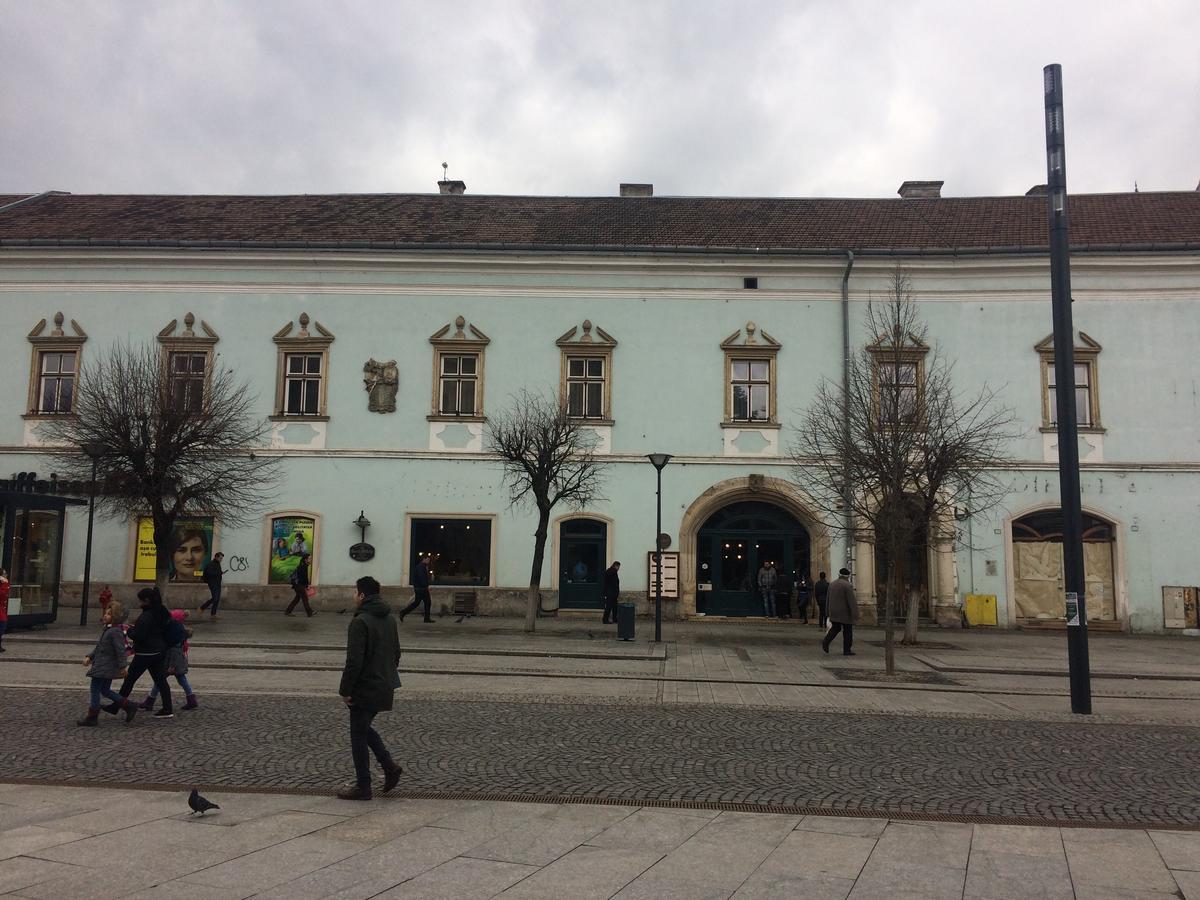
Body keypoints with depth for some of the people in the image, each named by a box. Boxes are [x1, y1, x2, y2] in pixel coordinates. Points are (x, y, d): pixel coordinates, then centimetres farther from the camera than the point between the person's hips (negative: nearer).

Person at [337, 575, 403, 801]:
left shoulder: (360, 622, -19)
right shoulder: (390, 619, 9)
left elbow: (354, 661, -22)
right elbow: (396, 654, 16)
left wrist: (345, 690, -14)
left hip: (365, 689, -8)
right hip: (384, 687, 8)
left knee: (359, 736, 4)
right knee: (364, 729, 23)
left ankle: (363, 787, 11)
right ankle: (390, 767, 13)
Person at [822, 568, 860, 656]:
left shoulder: (832, 585, 8)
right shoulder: (848, 585, -14)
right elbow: (852, 601, -18)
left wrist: (829, 612, 22)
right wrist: (855, 615, -17)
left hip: (834, 612, 6)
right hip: (845, 613, -6)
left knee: (835, 628, 15)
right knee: (847, 631, 4)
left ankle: (826, 642, -5)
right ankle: (846, 650, 6)